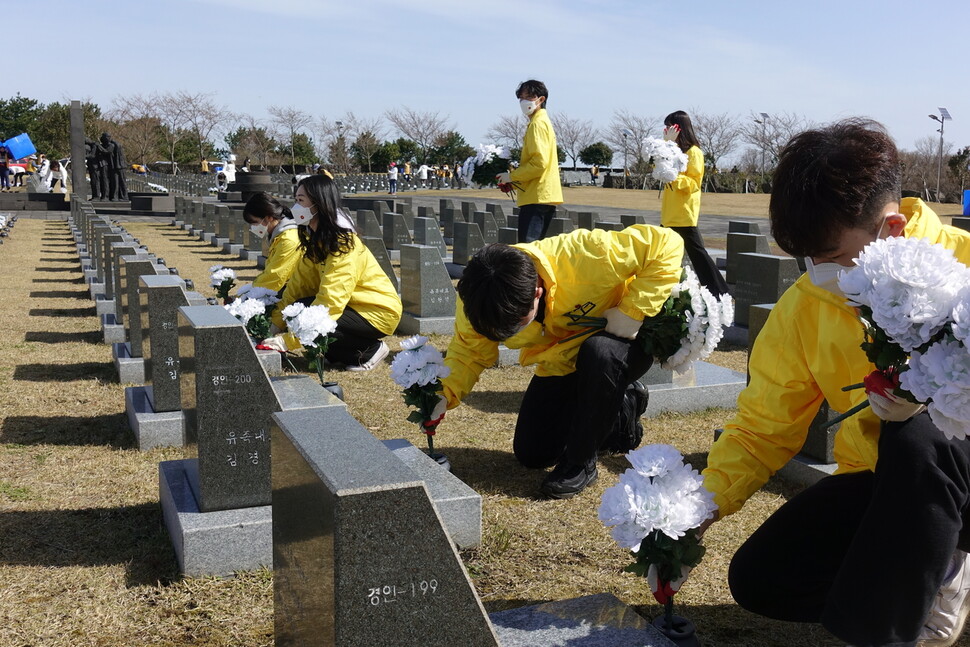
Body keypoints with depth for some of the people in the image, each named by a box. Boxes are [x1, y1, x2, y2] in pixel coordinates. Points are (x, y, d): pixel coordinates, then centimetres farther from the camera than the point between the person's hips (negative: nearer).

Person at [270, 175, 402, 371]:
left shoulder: (343, 244, -24)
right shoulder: (313, 238, 3)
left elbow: (330, 300, -30)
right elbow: (298, 285, 2)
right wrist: (275, 323, -8)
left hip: (378, 311, -8)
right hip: (354, 304, 8)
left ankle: (370, 350, -4)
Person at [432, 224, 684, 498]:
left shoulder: (583, 255, -40)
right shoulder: (475, 300, -26)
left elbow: (665, 244, -33)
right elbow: (470, 351, -13)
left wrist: (632, 311, -37)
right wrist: (445, 393, -30)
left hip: (626, 335, -5)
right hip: (562, 364, 5)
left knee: (599, 353, -41)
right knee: (531, 453, 4)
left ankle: (580, 463, -17)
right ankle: (622, 409, 25)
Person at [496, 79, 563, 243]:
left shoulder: (538, 123, -9)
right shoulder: (542, 121, 22)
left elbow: (539, 162, -19)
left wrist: (511, 176, -10)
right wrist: (514, 181, 16)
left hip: (536, 198, -11)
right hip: (545, 197, 11)